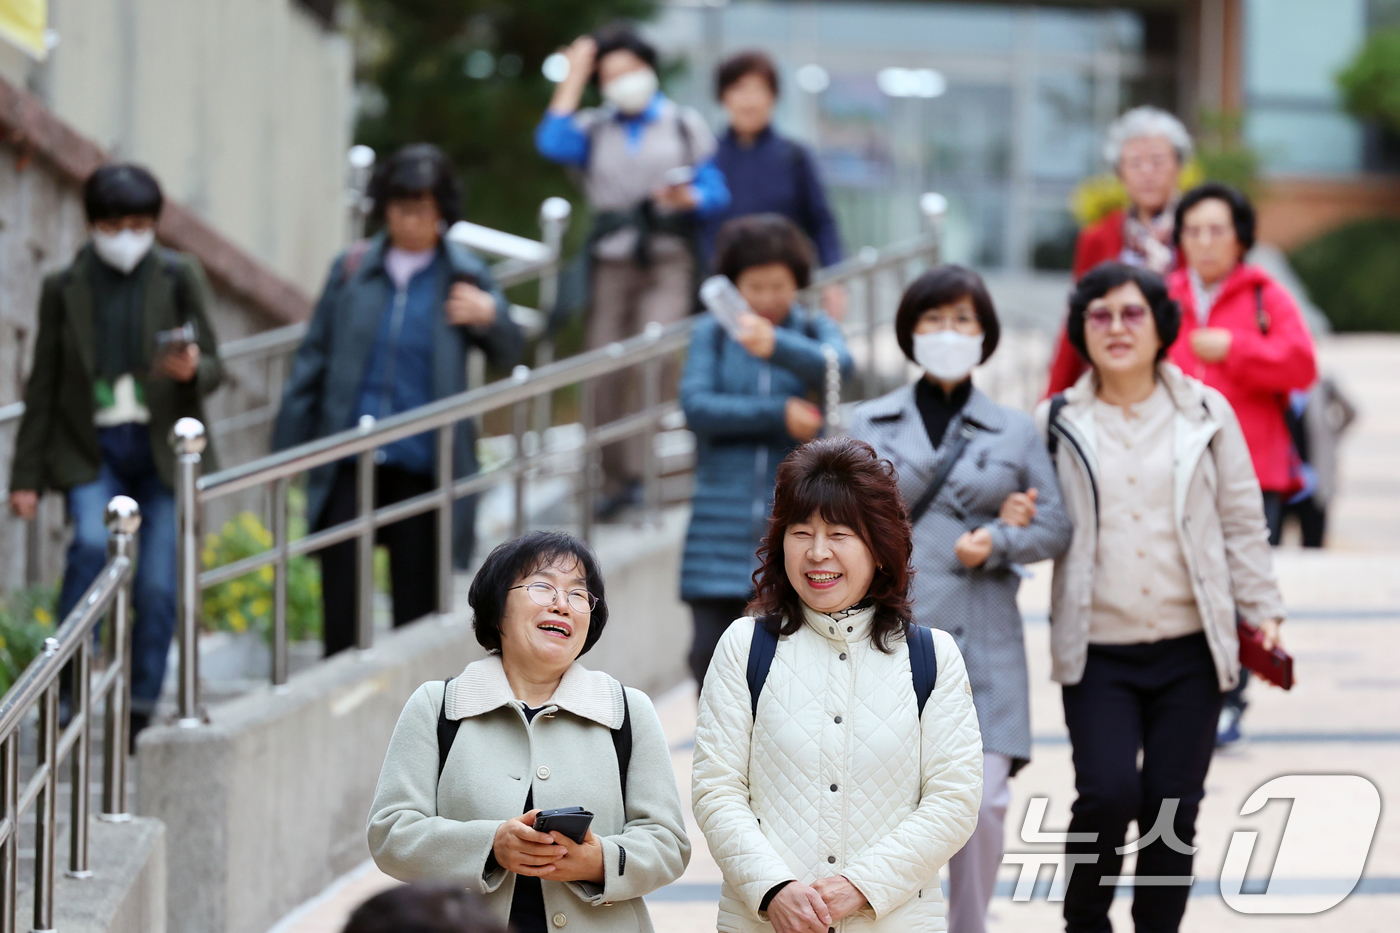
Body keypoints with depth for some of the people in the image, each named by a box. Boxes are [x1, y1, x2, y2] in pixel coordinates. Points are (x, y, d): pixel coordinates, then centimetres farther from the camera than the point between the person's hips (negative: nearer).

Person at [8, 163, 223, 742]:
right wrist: (27, 476, 3)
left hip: (161, 449, 0)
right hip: (91, 449, 0)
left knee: (157, 587, -3)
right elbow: (43, 386, 7)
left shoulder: (180, 278, 4)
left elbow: (214, 368, 3)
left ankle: (139, 716, 9)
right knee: (92, 542, -26)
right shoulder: (64, 288, 5)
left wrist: (191, 371, -22)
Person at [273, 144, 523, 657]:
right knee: (340, 593, 0)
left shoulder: (462, 276, 3)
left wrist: (489, 318, -14)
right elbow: (313, 358, 10)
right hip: (351, 458, 1)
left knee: (416, 595, 5)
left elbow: (509, 354, 8)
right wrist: (289, 441, 7)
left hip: (421, 463, -1)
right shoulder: (353, 268, 6)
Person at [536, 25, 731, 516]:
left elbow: (717, 190, 9)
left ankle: (641, 469, -22)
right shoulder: (594, 130, 16)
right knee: (605, 370, -4)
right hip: (612, 262, 2)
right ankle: (615, 479, 5)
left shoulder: (686, 125, 13)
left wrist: (688, 199, -13)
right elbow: (552, 143, -6)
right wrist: (573, 79, 0)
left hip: (669, 259, -2)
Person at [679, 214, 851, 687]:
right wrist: (779, 414, -14)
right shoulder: (711, 333, 8)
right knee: (711, 651, -4)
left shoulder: (815, 330, 7)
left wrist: (776, 346, -37)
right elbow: (696, 405, -6)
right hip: (722, 519, 0)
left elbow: (837, 365, -17)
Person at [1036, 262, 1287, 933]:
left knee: (1173, 808, 2)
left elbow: (1242, 520, 9)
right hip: (1098, 651, -1)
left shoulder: (1205, 413, 5)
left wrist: (1262, 612, 5)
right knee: (1108, 793, -15)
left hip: (1190, 649, 1)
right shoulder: (1058, 423, 4)